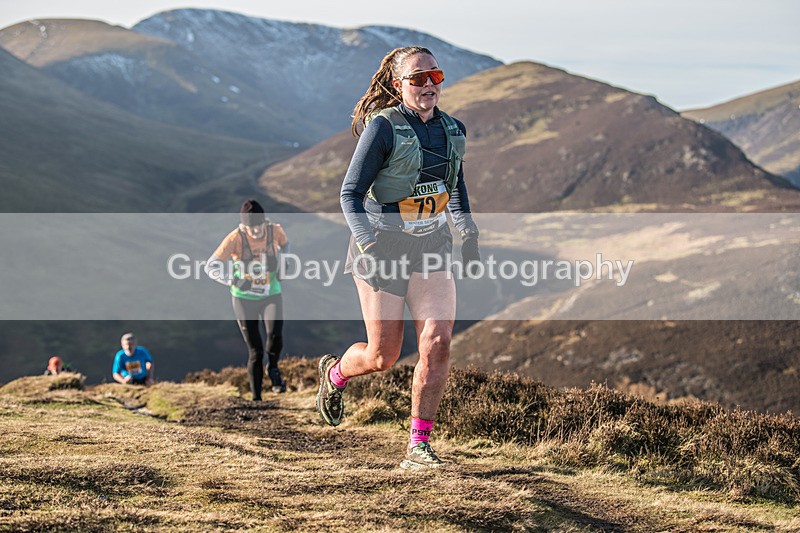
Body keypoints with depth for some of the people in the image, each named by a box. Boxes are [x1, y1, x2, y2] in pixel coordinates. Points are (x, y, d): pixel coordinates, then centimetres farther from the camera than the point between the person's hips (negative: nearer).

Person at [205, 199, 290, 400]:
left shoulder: (275, 231, -11)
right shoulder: (235, 238, -19)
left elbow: (285, 244, 14)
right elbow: (210, 266, -18)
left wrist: (282, 261, -5)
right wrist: (232, 281, -33)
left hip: (271, 295, 1)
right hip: (244, 298, -1)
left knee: (274, 335, -26)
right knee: (255, 352, -2)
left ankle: (273, 368, 7)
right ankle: (256, 399, 12)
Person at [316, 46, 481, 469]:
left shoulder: (453, 130, 5)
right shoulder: (383, 128, -13)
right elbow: (350, 193, -12)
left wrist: (468, 232, 16)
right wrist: (367, 243, -25)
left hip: (432, 246, 4)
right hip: (383, 247, -4)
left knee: (437, 343, -12)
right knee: (382, 357, 2)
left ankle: (417, 447, -3)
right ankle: (335, 372, 38)